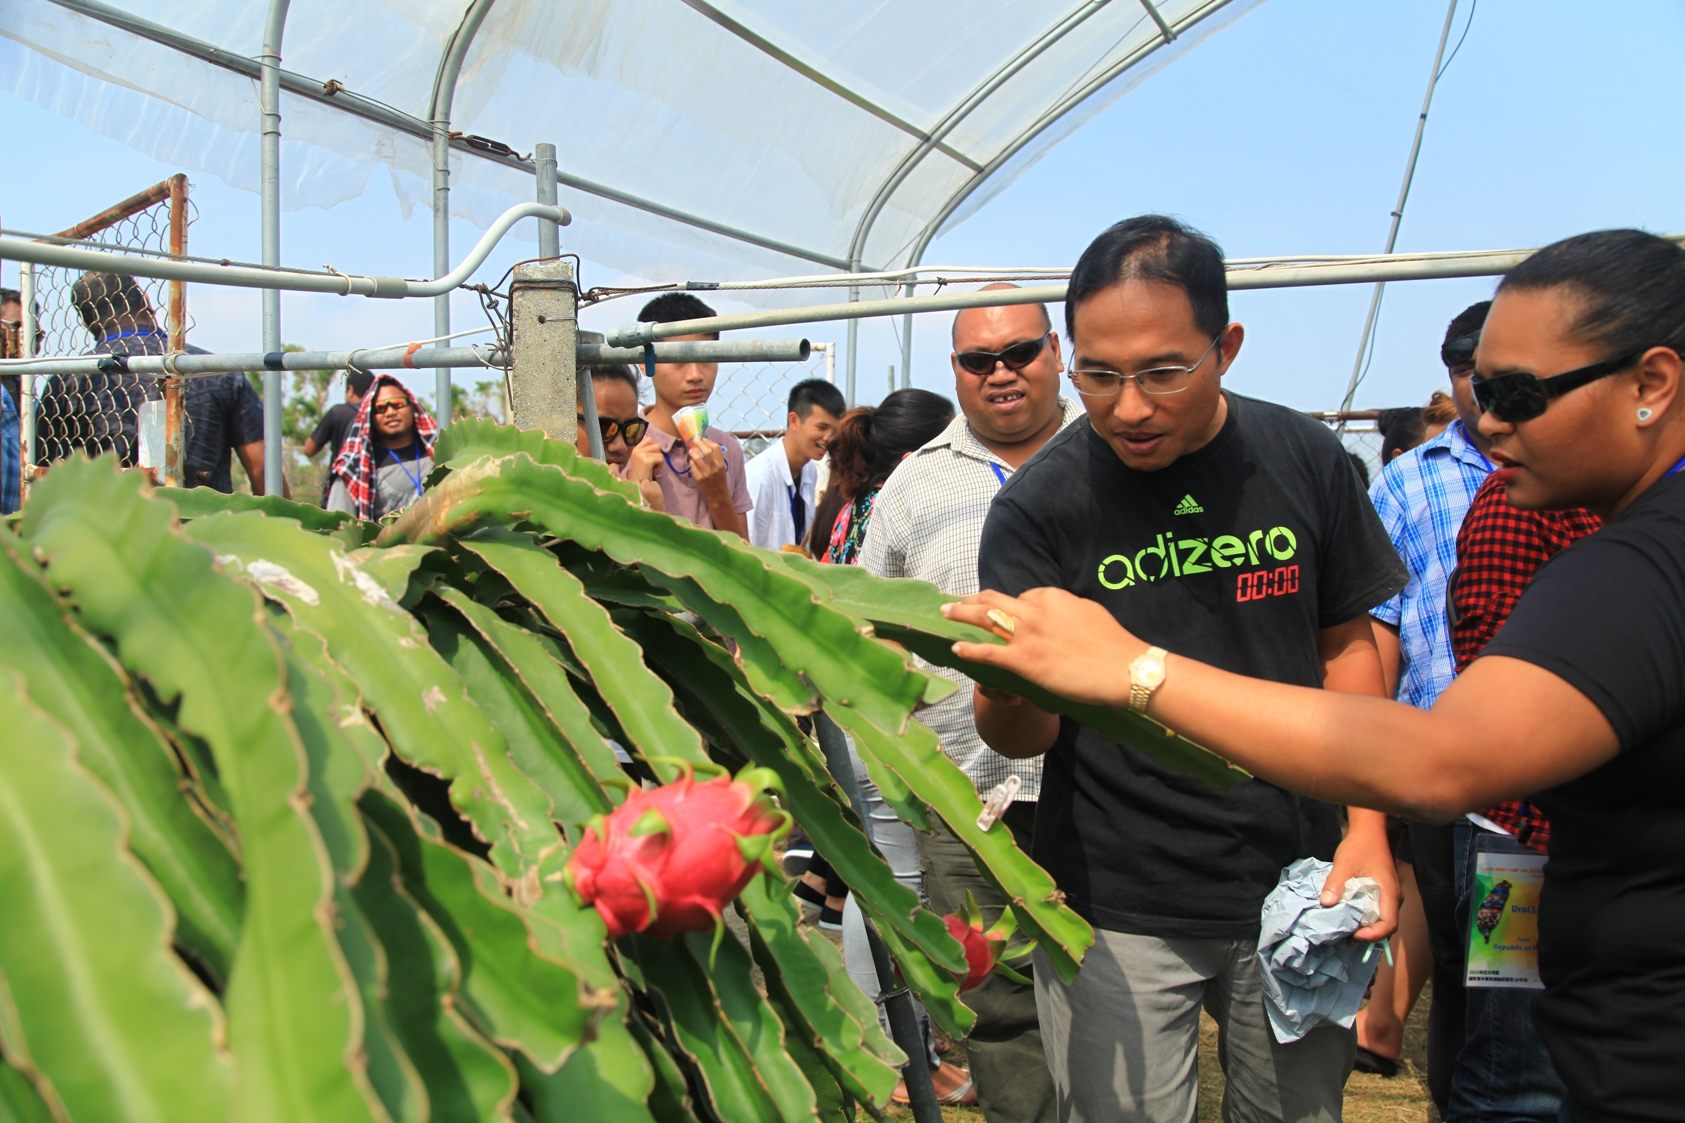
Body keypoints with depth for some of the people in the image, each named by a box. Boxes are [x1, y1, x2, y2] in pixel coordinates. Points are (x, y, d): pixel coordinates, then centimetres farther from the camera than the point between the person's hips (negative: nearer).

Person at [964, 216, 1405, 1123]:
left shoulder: (1306, 460, -4)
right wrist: (1013, 679, -37)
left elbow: (1344, 643, 8)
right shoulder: (1038, 503, -13)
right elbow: (1016, 738, -14)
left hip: (1296, 887, 4)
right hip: (1118, 913, -3)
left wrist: (1368, 824, 0)